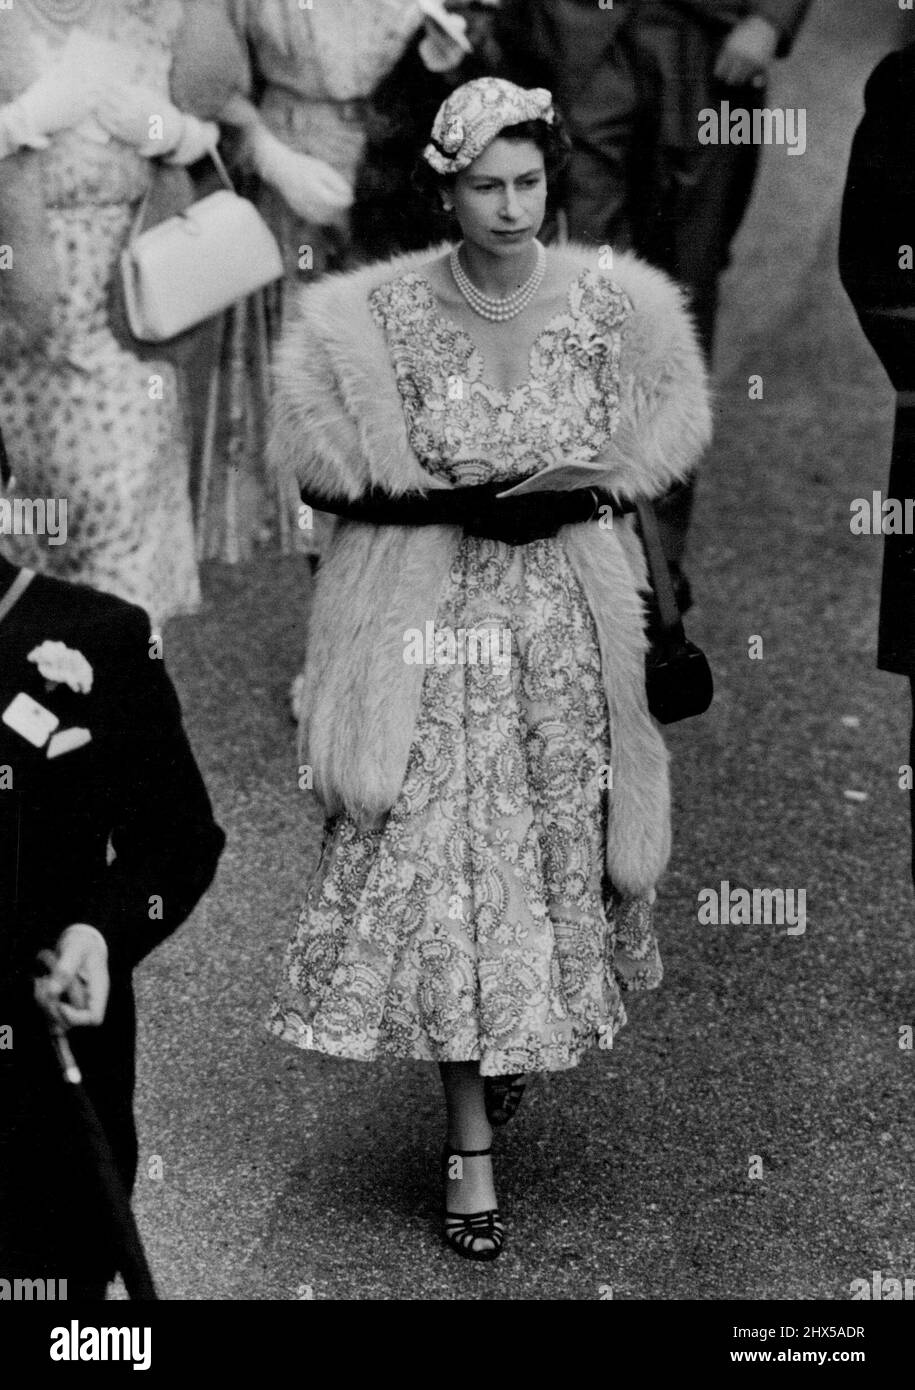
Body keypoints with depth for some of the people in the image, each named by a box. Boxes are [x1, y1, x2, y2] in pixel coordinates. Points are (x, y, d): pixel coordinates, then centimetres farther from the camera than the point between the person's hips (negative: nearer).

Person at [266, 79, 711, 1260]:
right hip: (433, 626, -2)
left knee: (559, 852, 9)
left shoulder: (614, 307, -3)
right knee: (446, 879, -4)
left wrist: (585, 488, -7)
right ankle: (471, 1150, 5)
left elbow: (663, 439, 11)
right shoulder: (375, 318, -6)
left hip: (571, 623, 2)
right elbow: (323, 467, 1)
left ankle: (526, 1030, 42)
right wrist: (451, 497, -11)